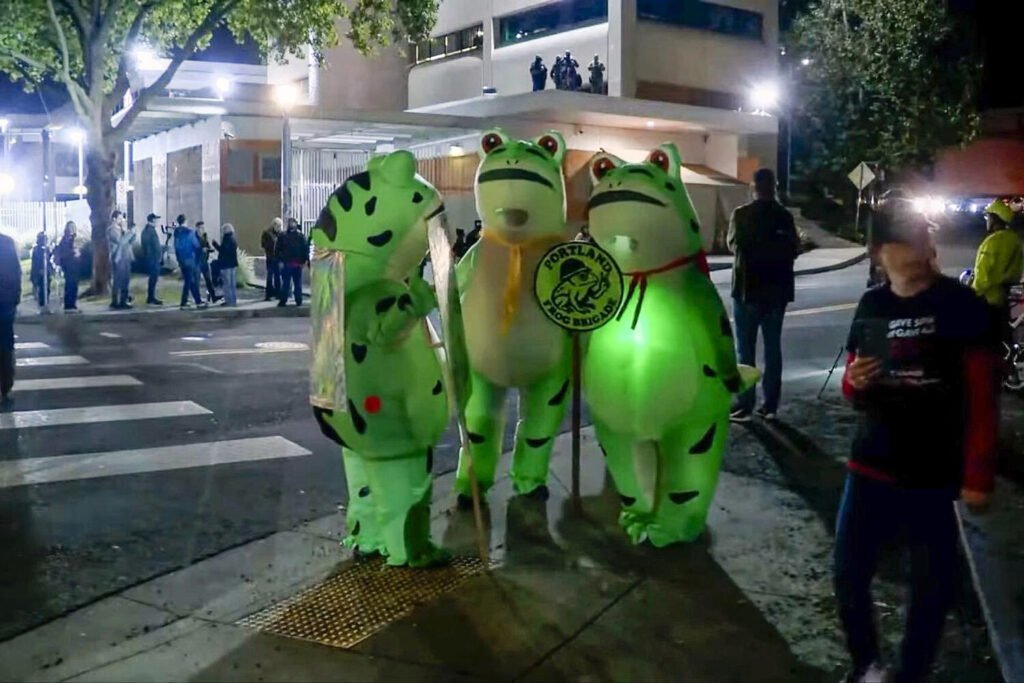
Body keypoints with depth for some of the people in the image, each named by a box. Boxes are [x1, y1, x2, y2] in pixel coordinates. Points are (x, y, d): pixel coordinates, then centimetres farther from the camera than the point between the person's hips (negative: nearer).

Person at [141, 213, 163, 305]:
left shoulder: (145, 230, 15)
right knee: (154, 278, -6)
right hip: (153, 258, -10)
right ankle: (151, 298, -5)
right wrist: (159, 256, -13)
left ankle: (150, 297, 18)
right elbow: (156, 245, -18)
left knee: (152, 278, 15)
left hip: (147, 257, 10)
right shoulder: (151, 230, -15)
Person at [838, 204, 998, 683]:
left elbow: (983, 396, -6)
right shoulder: (872, 306, 6)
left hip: (937, 476, -4)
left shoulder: (961, 305, -6)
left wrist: (978, 475, -10)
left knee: (933, 587, 5)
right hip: (871, 467, 4)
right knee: (848, 575, 7)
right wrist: (854, 381, -7)